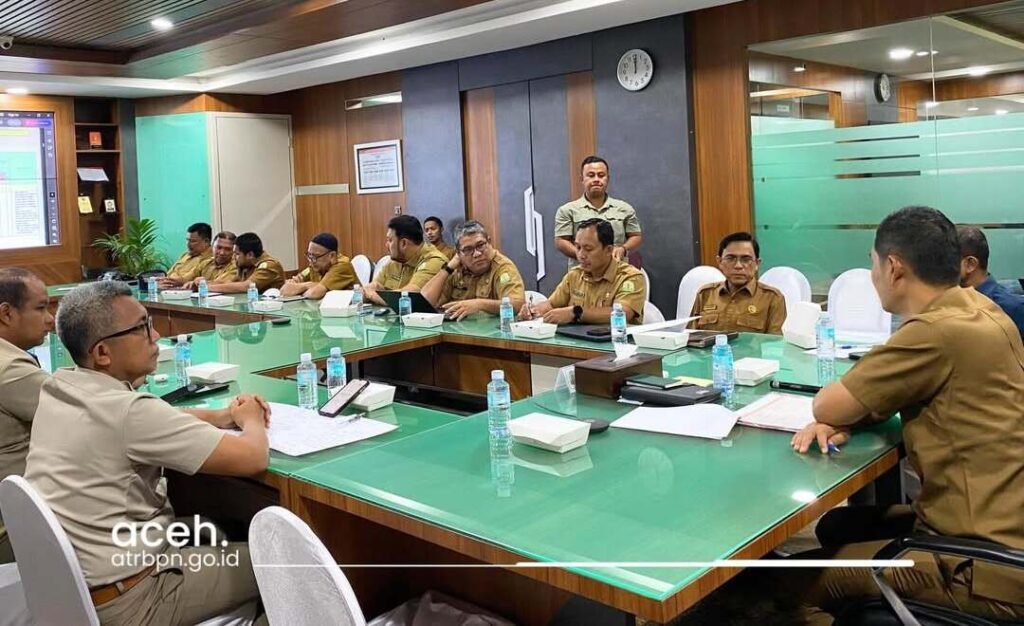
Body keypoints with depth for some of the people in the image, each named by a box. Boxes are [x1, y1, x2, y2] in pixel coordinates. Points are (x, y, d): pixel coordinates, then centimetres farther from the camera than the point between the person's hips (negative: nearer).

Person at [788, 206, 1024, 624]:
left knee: (800, 582, -3)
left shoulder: (939, 331, -25)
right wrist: (847, 418, -4)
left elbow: (826, 408, -17)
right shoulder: (975, 307, 4)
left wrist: (839, 413, 5)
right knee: (836, 526, 23)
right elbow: (891, 394, 15)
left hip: (988, 566, -9)